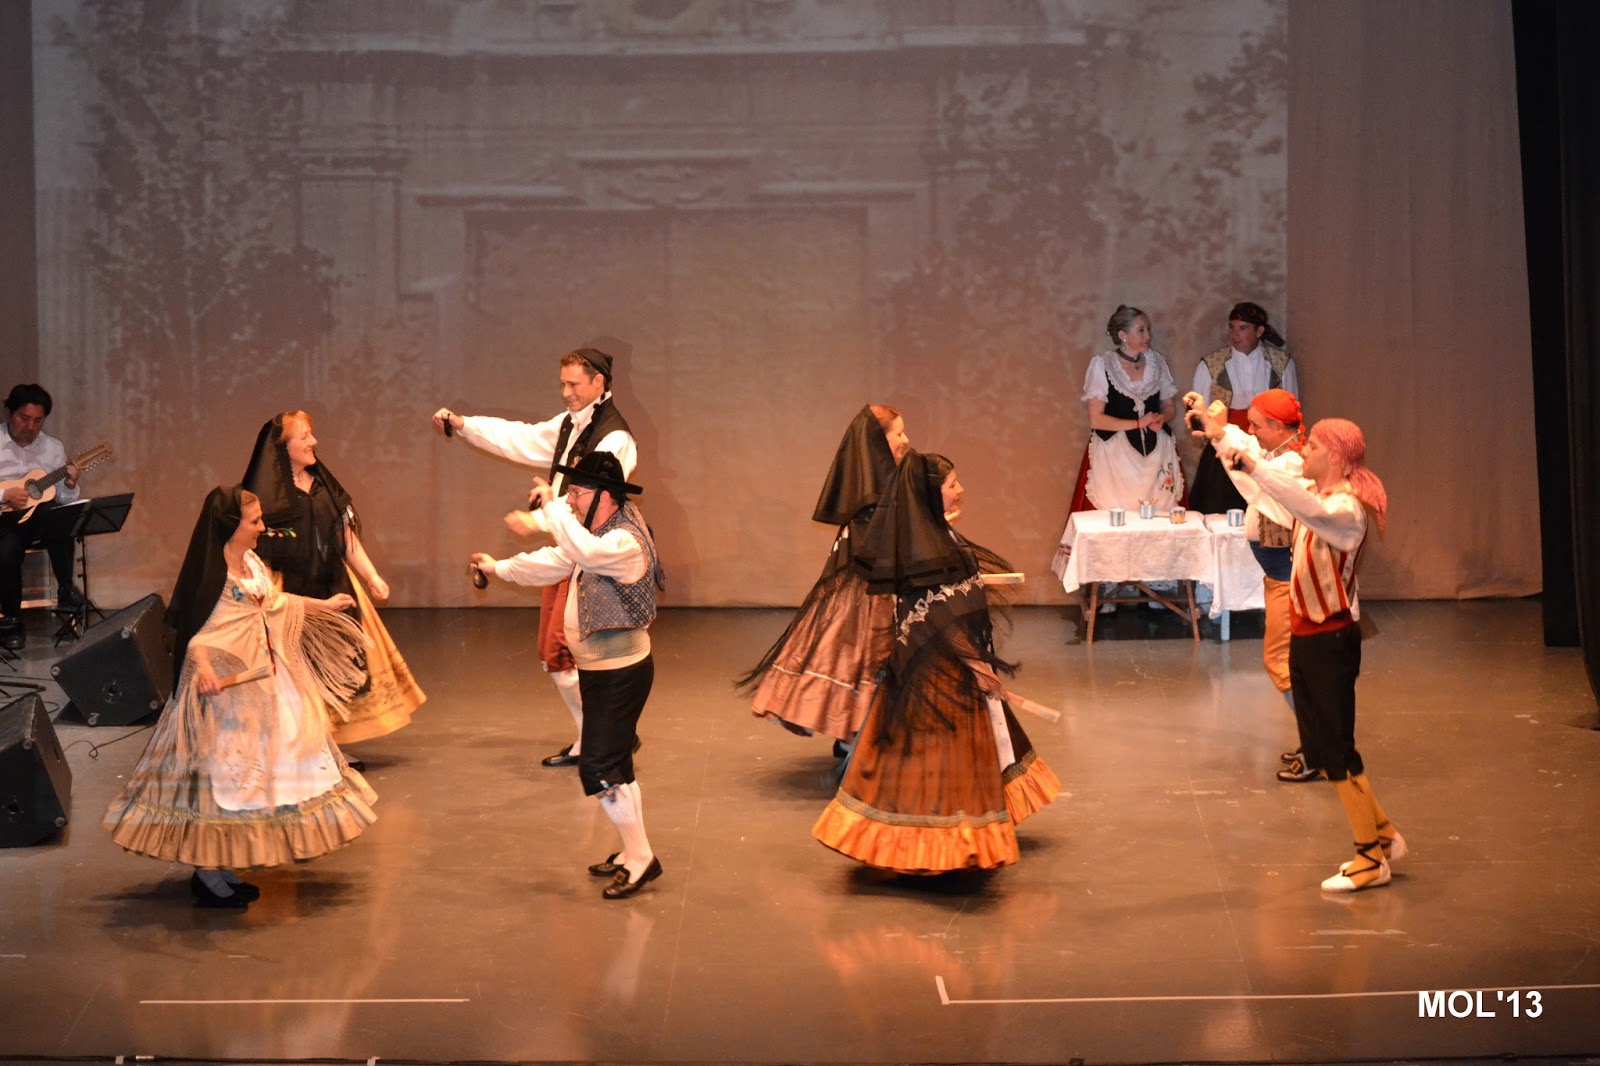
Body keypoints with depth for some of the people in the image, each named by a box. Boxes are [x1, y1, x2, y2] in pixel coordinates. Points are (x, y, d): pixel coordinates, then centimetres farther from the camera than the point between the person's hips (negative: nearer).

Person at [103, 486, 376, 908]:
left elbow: (276, 603, 26)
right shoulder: (212, 575, -20)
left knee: (252, 770, 13)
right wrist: (203, 667, -46)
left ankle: (225, 870, 23)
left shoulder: (252, 562, 7)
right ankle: (207, 876, 8)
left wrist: (324, 606, 39)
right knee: (223, 771, -4)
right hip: (224, 686, -9)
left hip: (261, 681, 9)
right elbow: (197, 632, -26)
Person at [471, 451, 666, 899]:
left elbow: (580, 550, -41)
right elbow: (555, 561, 25)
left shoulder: (625, 543, -22)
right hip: (600, 669, 10)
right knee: (616, 767, 15)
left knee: (600, 768, -10)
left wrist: (551, 506, -27)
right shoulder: (598, 538, 11)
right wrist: (499, 567, 31)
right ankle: (632, 853, 24)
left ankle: (640, 858, -3)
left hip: (620, 672, -10)